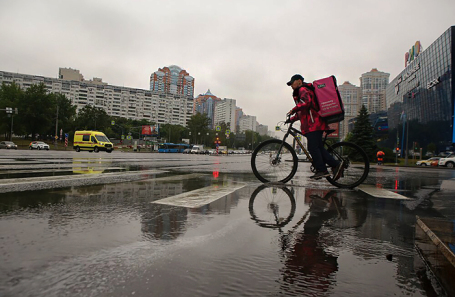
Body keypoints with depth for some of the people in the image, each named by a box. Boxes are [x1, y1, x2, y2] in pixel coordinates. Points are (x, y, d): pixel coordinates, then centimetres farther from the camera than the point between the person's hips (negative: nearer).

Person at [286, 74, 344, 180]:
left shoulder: (303, 90, -1)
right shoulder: (302, 91, 31)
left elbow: (306, 102, -23)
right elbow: (302, 112, 31)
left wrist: (293, 110, -18)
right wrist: (292, 119, 23)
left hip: (313, 123, -10)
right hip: (314, 124, 10)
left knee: (313, 147, -9)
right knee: (318, 147, 7)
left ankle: (322, 170, -6)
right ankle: (336, 164, 5)